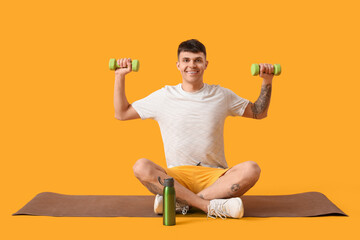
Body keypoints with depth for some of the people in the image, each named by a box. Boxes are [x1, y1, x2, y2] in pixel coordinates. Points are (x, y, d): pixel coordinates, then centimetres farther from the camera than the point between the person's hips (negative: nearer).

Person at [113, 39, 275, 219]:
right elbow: (121, 114, 16)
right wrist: (120, 76, 9)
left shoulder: (222, 96, 10)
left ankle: (177, 202, -30)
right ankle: (209, 205, -34)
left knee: (251, 169, -30)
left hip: (215, 176, 1)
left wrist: (267, 82, 9)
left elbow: (259, 113, 21)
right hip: (177, 176, -1)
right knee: (141, 167, -31)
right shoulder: (164, 96, 9)